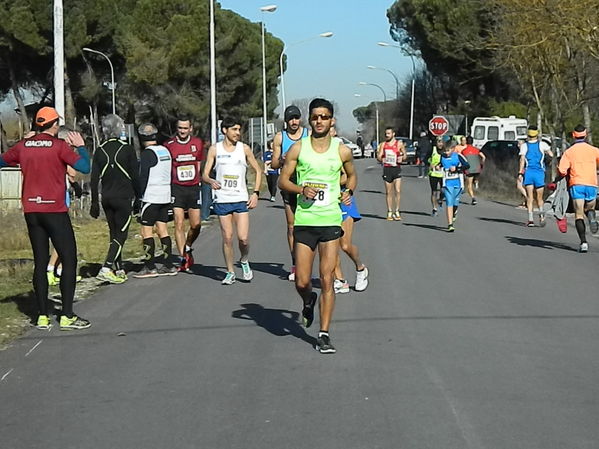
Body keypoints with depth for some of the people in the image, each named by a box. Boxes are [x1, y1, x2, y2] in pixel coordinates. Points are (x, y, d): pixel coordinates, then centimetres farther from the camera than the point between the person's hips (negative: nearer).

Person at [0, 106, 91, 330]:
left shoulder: (23, 146, 6)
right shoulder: (59, 146, -8)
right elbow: (84, 168, -13)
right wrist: (81, 147, 4)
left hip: (31, 211, 5)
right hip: (55, 211, -5)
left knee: (40, 262, 9)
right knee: (69, 260, 0)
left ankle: (42, 316, 8)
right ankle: (67, 316, -4)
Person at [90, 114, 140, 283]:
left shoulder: (100, 150, 3)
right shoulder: (127, 149, -8)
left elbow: (94, 179, 4)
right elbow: (135, 176, -7)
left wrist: (95, 203, 10)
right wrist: (138, 197, 4)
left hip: (106, 198, 5)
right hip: (124, 197, -5)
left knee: (114, 233, 15)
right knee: (121, 234, -4)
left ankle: (119, 270, 19)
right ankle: (106, 268, -19)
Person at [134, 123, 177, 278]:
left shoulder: (147, 153, -12)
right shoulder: (165, 151, 13)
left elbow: (143, 178, -14)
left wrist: (139, 197, -8)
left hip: (151, 197, -8)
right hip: (165, 196, 8)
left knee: (146, 231, -4)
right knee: (162, 229, 10)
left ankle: (149, 267, -5)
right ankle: (168, 266, 9)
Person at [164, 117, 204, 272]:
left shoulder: (198, 143, 7)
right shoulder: (169, 145, -2)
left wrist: (198, 179, 14)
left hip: (193, 187, 3)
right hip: (177, 188, -3)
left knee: (196, 225, 2)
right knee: (179, 224, -7)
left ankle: (188, 248, 28)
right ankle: (183, 258, -3)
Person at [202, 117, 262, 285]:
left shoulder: (244, 149, 4)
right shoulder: (214, 149, 2)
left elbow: (257, 170, 12)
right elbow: (205, 174, 3)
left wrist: (256, 193, 2)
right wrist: (211, 181, -20)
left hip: (241, 199, 0)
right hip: (222, 199, 0)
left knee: (243, 238, -8)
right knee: (227, 238, 2)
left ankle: (244, 261, 21)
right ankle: (230, 272, 15)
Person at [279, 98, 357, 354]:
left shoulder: (341, 150, 4)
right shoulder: (298, 148, 1)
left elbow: (352, 175, 21)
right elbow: (283, 180, 5)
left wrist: (349, 192, 2)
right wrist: (301, 189, -13)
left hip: (331, 221, 0)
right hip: (304, 221, 0)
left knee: (327, 280, -5)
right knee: (302, 282, 1)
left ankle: (324, 334, 2)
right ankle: (309, 302, 37)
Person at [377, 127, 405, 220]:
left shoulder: (399, 143, 4)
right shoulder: (383, 144, 9)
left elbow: (404, 154, 11)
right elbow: (378, 156, 9)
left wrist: (402, 157, -11)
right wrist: (382, 159, -13)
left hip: (396, 168, -2)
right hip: (387, 168, 2)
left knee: (398, 191, -10)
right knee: (388, 192, 5)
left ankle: (397, 211, -3)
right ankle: (389, 212, 12)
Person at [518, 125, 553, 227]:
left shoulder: (524, 145, 3)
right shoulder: (542, 144, 2)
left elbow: (522, 159, -6)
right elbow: (551, 155, 1)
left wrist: (520, 172, -7)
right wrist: (546, 151, 21)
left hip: (528, 172, 0)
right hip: (539, 172, 0)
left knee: (530, 197, 2)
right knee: (539, 197, 9)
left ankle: (530, 218, -9)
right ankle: (541, 212, -19)